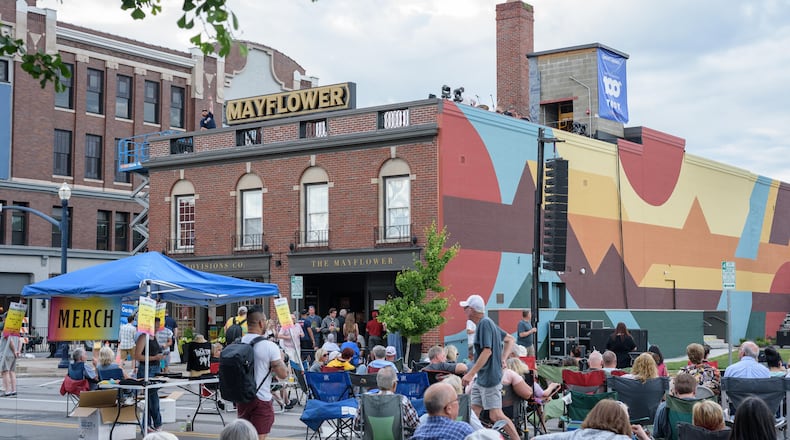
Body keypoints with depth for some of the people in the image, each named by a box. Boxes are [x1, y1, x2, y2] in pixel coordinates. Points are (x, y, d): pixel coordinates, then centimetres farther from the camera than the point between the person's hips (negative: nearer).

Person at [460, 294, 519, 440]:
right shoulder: (487, 323, 14)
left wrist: (470, 374, -23)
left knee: (496, 415, -8)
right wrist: (503, 359, 10)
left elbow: (487, 351, -23)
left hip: (490, 378, -10)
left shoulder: (485, 323, -15)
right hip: (481, 379, 10)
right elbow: (510, 340, 21)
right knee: (473, 413, 9)